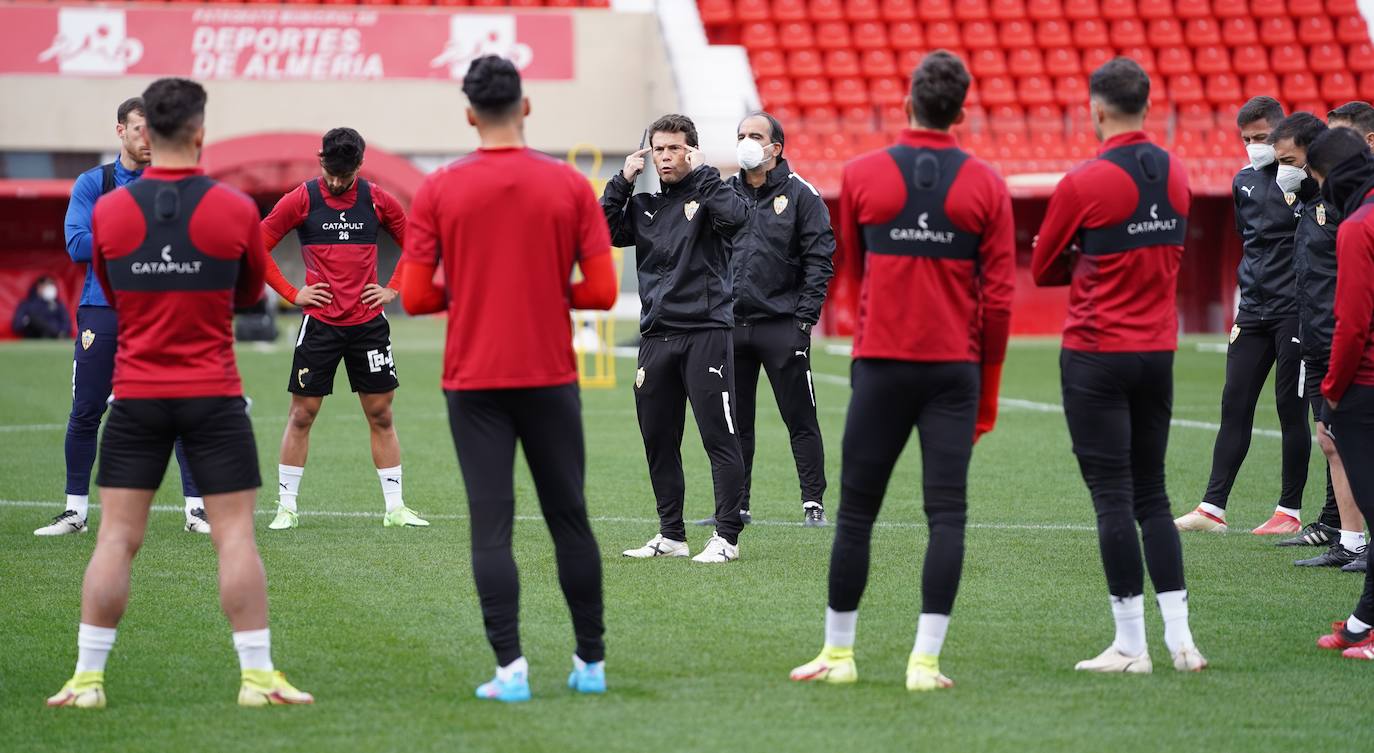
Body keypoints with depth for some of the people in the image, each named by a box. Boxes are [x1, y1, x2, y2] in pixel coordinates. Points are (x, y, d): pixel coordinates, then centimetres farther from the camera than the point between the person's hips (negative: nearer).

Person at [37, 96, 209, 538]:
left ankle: (196, 508, 4)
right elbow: (77, 245, -6)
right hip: (101, 311, 0)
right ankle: (76, 510, 12)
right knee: (85, 414, 1)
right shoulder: (92, 184, 6)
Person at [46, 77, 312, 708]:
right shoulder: (235, 210, -6)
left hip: (135, 394, 2)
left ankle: (87, 678, 4)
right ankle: (258, 677, 1)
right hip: (213, 395, -2)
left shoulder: (108, 212, -2)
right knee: (235, 535, 1)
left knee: (117, 536, 5)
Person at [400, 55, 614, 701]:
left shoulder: (438, 190, -3)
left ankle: (510, 668, -9)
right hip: (550, 377, 1)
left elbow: (415, 296, -5)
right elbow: (602, 290, -4)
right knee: (569, 520, 11)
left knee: (491, 526, -1)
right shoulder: (569, 186, -2)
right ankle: (591, 662, 17)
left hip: (473, 381, -1)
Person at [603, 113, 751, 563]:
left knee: (719, 437, -7)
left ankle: (727, 536, -4)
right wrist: (622, 182, -1)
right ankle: (671, 535, 18)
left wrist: (701, 173, -14)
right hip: (656, 335, 6)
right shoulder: (643, 204, 14)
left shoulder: (707, 192, 0)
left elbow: (735, 217, -21)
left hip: (706, 331, -6)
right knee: (658, 440, 9)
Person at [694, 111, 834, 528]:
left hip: (782, 325, -4)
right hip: (730, 324, 4)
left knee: (800, 419, -1)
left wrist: (805, 317, -10)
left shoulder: (800, 195, -1)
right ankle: (735, 505, 13)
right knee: (733, 422, 7)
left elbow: (819, 259, -4)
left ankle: (813, 503, 3)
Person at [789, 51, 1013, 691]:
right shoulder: (986, 186, -1)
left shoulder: (862, 175, -1)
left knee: (856, 512, 7)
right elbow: (999, 297, -2)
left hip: (881, 365, 0)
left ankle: (838, 654, 14)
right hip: (955, 368, 0)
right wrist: (988, 391, 7)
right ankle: (926, 660, -4)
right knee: (946, 514, 1)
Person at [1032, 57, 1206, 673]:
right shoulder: (1174, 174, 5)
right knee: (1151, 493, 13)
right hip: (1159, 350, 6)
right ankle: (1180, 639, 8)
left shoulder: (1082, 183, -13)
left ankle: (1131, 645, 0)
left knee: (1113, 496, -2)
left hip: (1096, 353, -6)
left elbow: (1043, 270, -3)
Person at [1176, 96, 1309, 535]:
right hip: (1253, 311, 6)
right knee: (1235, 405, 3)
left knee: (1291, 406, -1)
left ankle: (1290, 511, 7)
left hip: (1295, 310, -6)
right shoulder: (1244, 182, 12)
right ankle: (1213, 508, 3)